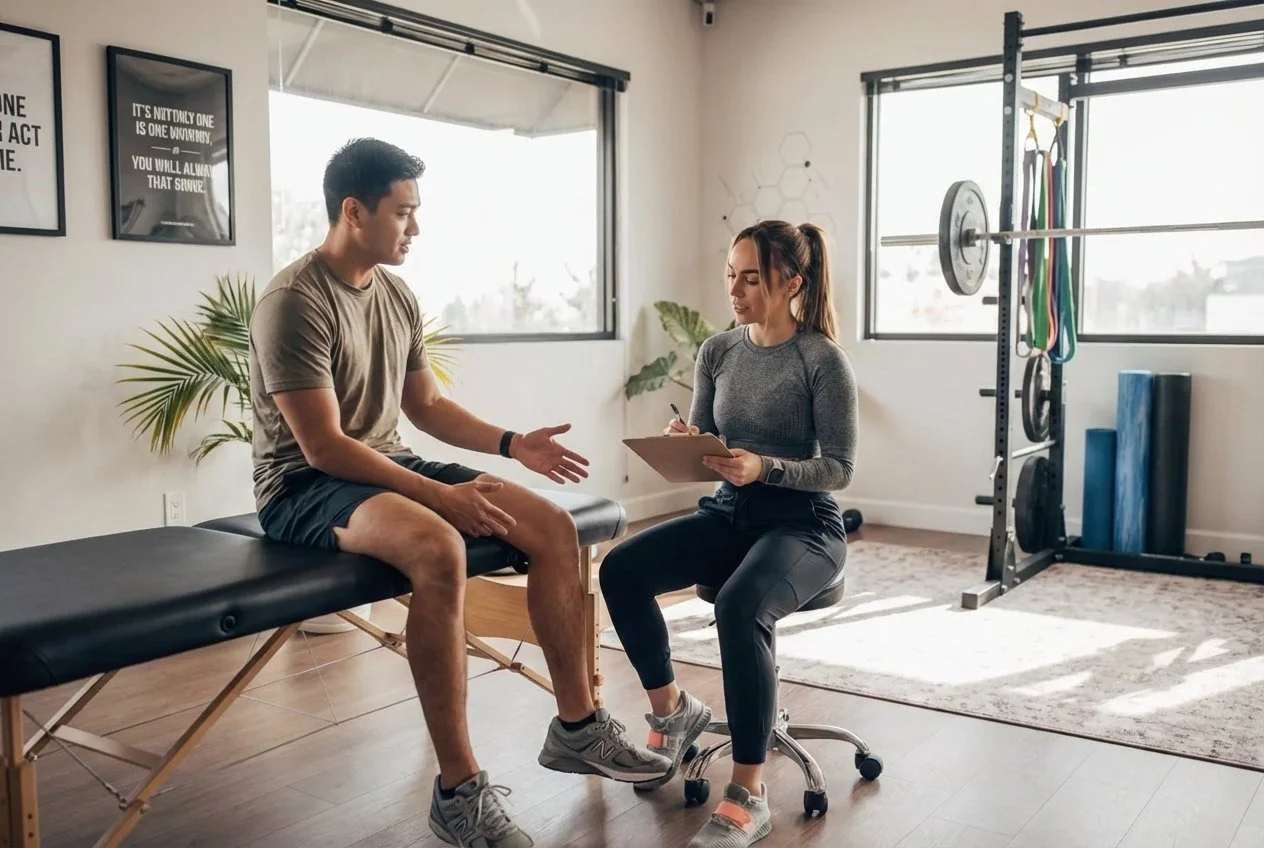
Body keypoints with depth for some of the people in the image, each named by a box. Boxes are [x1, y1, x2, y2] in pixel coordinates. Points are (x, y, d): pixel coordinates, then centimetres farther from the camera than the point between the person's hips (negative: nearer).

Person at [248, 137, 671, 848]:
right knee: (438, 548, -38)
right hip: (306, 487, -8)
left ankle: (576, 727, 6)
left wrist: (512, 444, 4)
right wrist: (440, 493, -25)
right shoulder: (294, 302, -18)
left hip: (389, 467, 8)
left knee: (556, 528, -6)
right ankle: (459, 790, -27)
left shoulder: (399, 296, 7)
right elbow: (323, 447, -22)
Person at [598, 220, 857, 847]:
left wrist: (765, 468, -27)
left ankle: (748, 795, -23)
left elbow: (839, 467, -11)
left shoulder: (823, 359, -10)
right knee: (620, 569, -18)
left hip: (804, 524, -6)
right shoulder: (718, 351, 6)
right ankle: (671, 709, 6)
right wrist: (683, 443, -13)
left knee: (739, 607, -36)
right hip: (729, 513, 6)